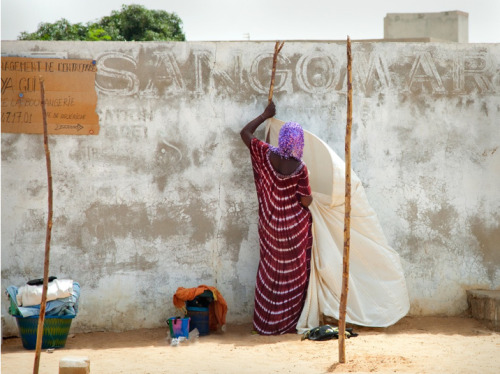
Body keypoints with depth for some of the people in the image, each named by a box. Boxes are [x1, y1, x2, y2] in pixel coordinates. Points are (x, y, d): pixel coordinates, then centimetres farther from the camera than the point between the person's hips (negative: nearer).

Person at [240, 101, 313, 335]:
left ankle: (265, 322, 18)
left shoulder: (267, 155, -11)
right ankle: (288, 322, 14)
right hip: (294, 229, -3)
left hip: (270, 226, 3)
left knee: (269, 271, 14)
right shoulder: (299, 168, -18)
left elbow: (245, 133, 3)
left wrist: (265, 115, 12)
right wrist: (309, 192, 8)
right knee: (293, 274, 10)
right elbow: (306, 202, -13)